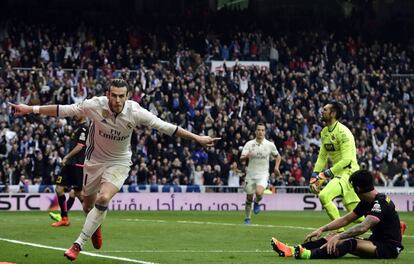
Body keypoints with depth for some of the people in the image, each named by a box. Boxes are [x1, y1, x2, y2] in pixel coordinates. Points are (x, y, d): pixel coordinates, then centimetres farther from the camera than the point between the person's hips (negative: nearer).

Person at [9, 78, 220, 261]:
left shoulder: (135, 112, -22)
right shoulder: (95, 105, -23)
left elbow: (165, 126, -15)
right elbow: (63, 110, -17)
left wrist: (197, 138, -15)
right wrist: (32, 109, -20)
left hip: (119, 162, -1)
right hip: (94, 160, 2)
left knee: (103, 199, -23)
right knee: (88, 204, 14)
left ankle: (79, 244, -13)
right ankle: (96, 227, 51)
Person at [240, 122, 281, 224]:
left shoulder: (270, 145, -2)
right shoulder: (249, 144, -3)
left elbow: (278, 156, 14)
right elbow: (241, 158, -10)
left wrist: (276, 167, -2)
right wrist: (246, 156, -33)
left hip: (263, 175, -1)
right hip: (250, 174, 1)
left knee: (259, 192, -27)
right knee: (249, 198, 6)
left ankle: (257, 202, 8)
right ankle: (248, 218, 25)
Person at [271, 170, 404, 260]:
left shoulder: (381, 203, -19)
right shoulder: (366, 202, 11)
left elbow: (363, 227, -31)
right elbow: (345, 219, 15)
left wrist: (339, 237, -37)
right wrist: (322, 229, 4)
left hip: (389, 247, -9)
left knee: (350, 243, -33)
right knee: (335, 237, -4)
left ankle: (308, 255, -49)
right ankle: (294, 250, -15)